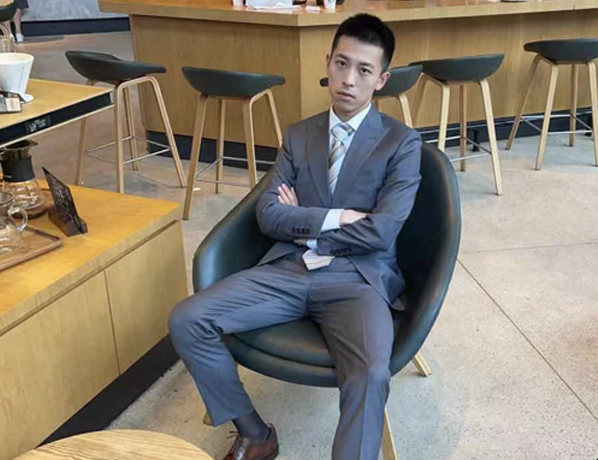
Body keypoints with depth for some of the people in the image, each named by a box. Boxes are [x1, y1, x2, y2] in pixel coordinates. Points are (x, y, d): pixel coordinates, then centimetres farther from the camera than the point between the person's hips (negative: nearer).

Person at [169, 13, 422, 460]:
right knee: (186, 321, -13)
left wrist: (303, 226, -2)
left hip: (359, 278, -4)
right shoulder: (299, 135, 14)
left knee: (371, 376, -34)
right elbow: (268, 214, 3)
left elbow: (381, 231, -10)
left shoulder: (403, 142, 2)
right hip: (288, 269, 4)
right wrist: (333, 217, -9)